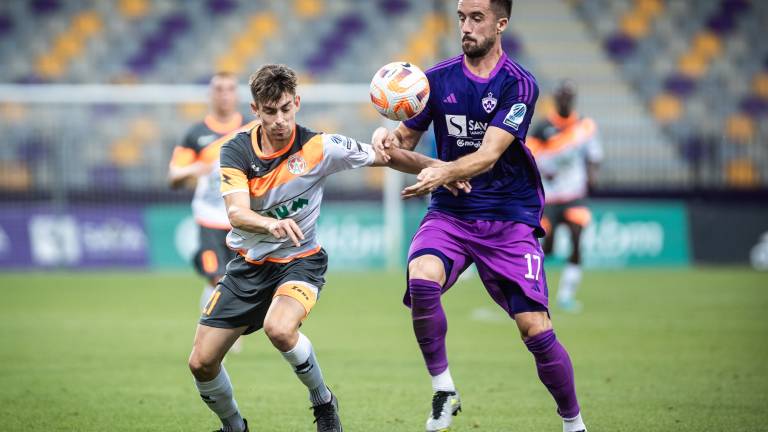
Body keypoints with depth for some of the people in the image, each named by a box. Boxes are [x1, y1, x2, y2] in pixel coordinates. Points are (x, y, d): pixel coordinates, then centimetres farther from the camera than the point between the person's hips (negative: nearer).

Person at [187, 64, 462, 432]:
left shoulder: (319, 148, -15)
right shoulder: (237, 151, -12)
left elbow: (386, 157, -2)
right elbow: (236, 214, -26)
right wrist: (270, 223, -47)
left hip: (299, 260, -3)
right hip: (248, 264, 3)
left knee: (279, 328, -35)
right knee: (201, 363, -2)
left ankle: (323, 402, -8)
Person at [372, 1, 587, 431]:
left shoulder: (519, 84, -8)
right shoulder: (438, 79, 4)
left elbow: (488, 155, -19)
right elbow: (407, 138, 11)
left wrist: (444, 173, -37)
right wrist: (388, 138, -14)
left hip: (509, 218, -2)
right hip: (450, 213, 2)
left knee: (536, 330, -10)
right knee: (421, 279, -30)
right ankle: (444, 391, -13)